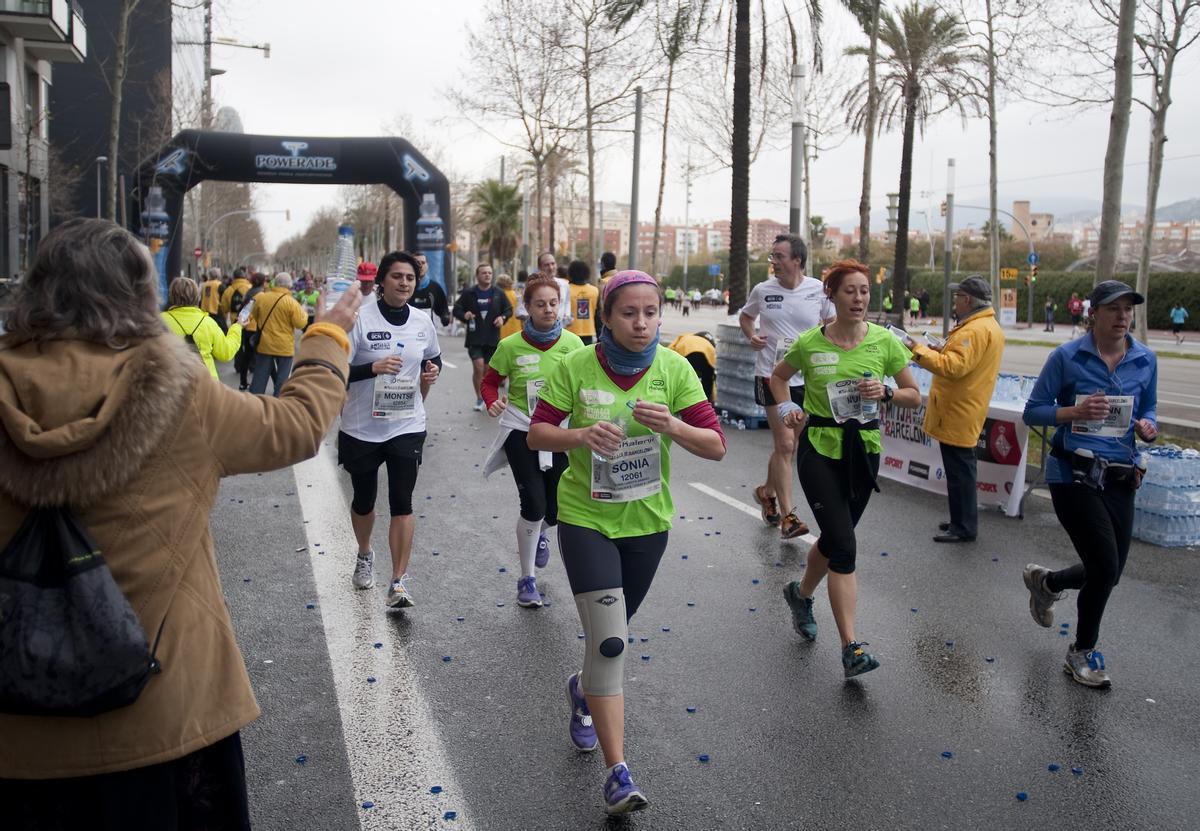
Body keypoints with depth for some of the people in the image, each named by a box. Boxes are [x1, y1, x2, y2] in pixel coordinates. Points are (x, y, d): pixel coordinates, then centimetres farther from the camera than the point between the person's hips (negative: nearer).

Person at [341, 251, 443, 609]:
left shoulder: (423, 322, 1)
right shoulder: (360, 318, -12)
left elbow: (434, 359, 21)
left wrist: (432, 372, -1)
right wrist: (373, 368, -28)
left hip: (407, 427, 1)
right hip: (361, 427, -1)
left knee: (401, 502, -5)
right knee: (364, 498, 16)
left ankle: (399, 582, 0)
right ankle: (364, 556, 45)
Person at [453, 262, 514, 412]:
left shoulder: (498, 294, 4)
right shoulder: (468, 293, -1)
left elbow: (509, 310, 13)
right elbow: (456, 310, 5)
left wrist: (503, 317, -8)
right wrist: (464, 315, -16)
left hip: (493, 338, 2)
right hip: (474, 338, -2)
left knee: (488, 369, 8)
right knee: (478, 366, -15)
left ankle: (486, 397, 25)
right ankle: (479, 398, 2)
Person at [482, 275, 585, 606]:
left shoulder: (572, 343, -4)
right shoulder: (511, 346, -8)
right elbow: (490, 382, 5)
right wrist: (493, 402, -16)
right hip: (521, 431, -2)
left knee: (556, 509, 7)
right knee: (533, 505, -9)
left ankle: (541, 534, 49)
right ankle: (527, 579, 12)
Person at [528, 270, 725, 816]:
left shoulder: (674, 370, -8)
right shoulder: (575, 367, -11)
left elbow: (716, 446, -10)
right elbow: (537, 433, -6)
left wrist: (672, 426, -29)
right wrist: (580, 434, -26)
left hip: (646, 520, 3)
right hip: (585, 517, -3)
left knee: (610, 630, 20)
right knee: (610, 641, -12)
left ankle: (584, 691, 54)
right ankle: (618, 775, -3)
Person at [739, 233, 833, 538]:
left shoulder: (819, 291, -4)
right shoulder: (762, 290, -2)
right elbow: (745, 316, 16)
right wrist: (751, 335, -3)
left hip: (805, 378, 2)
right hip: (772, 374, -2)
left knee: (787, 446, 14)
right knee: (785, 444, -9)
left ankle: (767, 491, 40)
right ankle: (787, 515, 0)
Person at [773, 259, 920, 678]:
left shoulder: (884, 341, -2)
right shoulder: (810, 342, -5)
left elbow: (914, 395, 5)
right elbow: (778, 376, 14)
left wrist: (886, 393, -15)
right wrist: (786, 407, -3)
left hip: (863, 450, 3)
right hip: (819, 448, -3)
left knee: (834, 538, 18)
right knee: (844, 547, -12)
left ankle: (801, 593, 49)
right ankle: (852, 648, -9)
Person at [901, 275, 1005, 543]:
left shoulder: (975, 330, -20)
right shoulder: (989, 326, 15)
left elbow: (953, 367, -28)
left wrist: (918, 349, -23)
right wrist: (943, 350, 11)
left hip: (957, 414, -11)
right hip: (961, 412, 11)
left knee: (959, 471, -3)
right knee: (960, 470, 18)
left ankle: (964, 527, 5)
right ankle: (962, 521, 28)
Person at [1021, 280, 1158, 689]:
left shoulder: (1145, 360, 4)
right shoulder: (1067, 357, -8)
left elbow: (1149, 410, 17)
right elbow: (1033, 411, -4)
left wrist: (1147, 426, -7)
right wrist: (1075, 411, -21)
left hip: (1119, 477, 5)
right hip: (1073, 474, -5)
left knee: (1109, 571, 9)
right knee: (1105, 568, -8)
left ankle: (1046, 582, 42)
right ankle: (1082, 653, 16)